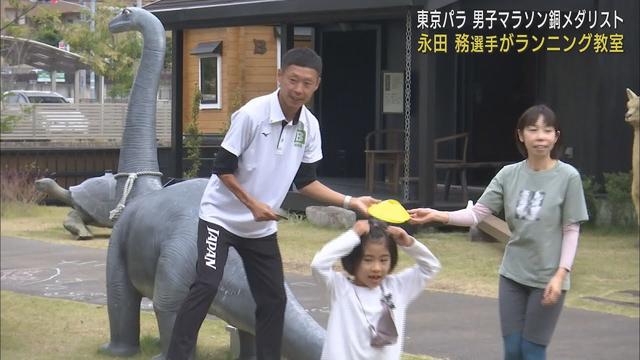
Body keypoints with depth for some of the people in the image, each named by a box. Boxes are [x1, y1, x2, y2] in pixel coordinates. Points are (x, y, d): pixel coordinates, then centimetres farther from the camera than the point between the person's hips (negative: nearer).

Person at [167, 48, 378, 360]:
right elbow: (222, 168, -16)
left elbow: (305, 181, 4)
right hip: (221, 216, -6)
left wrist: (350, 202, -5)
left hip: (263, 227, 6)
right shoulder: (252, 114, -21)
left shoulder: (310, 126, -4)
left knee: (274, 298, 6)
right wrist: (252, 204, -20)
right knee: (206, 286, -18)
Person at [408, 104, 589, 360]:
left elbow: (571, 230, -8)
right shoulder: (509, 174, 0)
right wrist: (437, 216, -17)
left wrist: (560, 274, -16)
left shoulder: (568, 177, -10)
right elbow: (477, 213, -3)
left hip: (547, 278, -4)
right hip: (512, 274, 4)